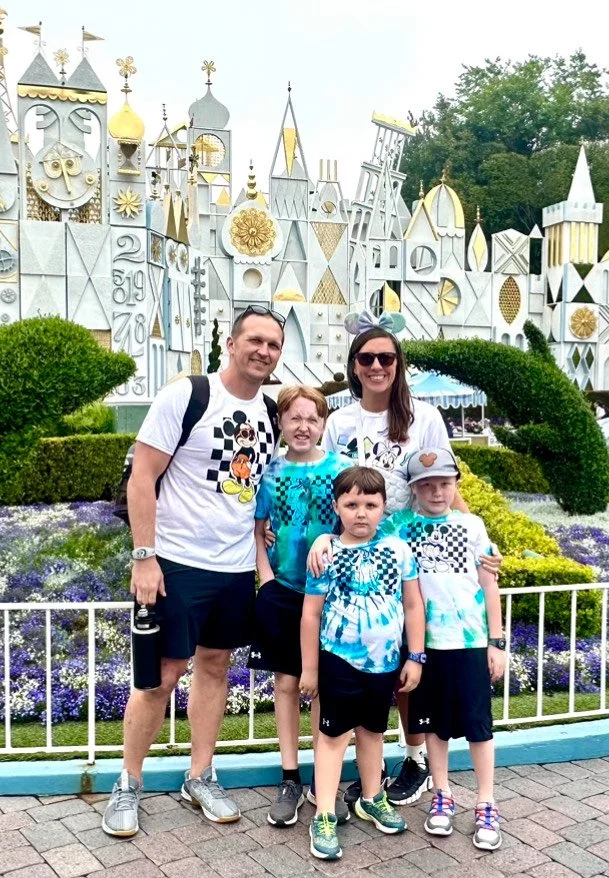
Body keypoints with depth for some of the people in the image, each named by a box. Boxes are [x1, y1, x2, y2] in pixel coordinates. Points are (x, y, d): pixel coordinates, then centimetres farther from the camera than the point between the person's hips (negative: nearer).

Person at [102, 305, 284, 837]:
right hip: (177, 563, -6)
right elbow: (142, 477, -13)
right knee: (162, 674, 2)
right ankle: (128, 784, 21)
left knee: (214, 665, 14)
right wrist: (144, 557, -17)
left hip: (238, 568, 6)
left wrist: (263, 558, 8)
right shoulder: (185, 396, -12)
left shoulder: (269, 413, 6)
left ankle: (201, 778, 29)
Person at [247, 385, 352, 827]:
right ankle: (290, 780, 21)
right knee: (287, 682, 9)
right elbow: (257, 531, 5)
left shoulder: (342, 469, -5)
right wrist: (266, 578, -6)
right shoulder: (270, 471, 0)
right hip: (282, 592, 1)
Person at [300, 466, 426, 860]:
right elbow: (312, 613, -6)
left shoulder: (398, 549, -4)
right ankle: (324, 817, 13)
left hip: (386, 661, 3)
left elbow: (413, 605, 2)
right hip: (339, 659, -3)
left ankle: (372, 798, 39)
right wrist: (310, 667, -4)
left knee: (373, 729, 20)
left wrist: (415, 657, 1)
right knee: (334, 734, 5)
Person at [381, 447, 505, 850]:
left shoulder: (472, 525, 1)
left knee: (478, 723, 5)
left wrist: (496, 642, 2)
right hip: (426, 641, 0)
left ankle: (487, 806, 18)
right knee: (435, 722, 13)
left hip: (471, 640, 0)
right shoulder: (400, 526, 0)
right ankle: (443, 797, 28)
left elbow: (489, 585, 4)